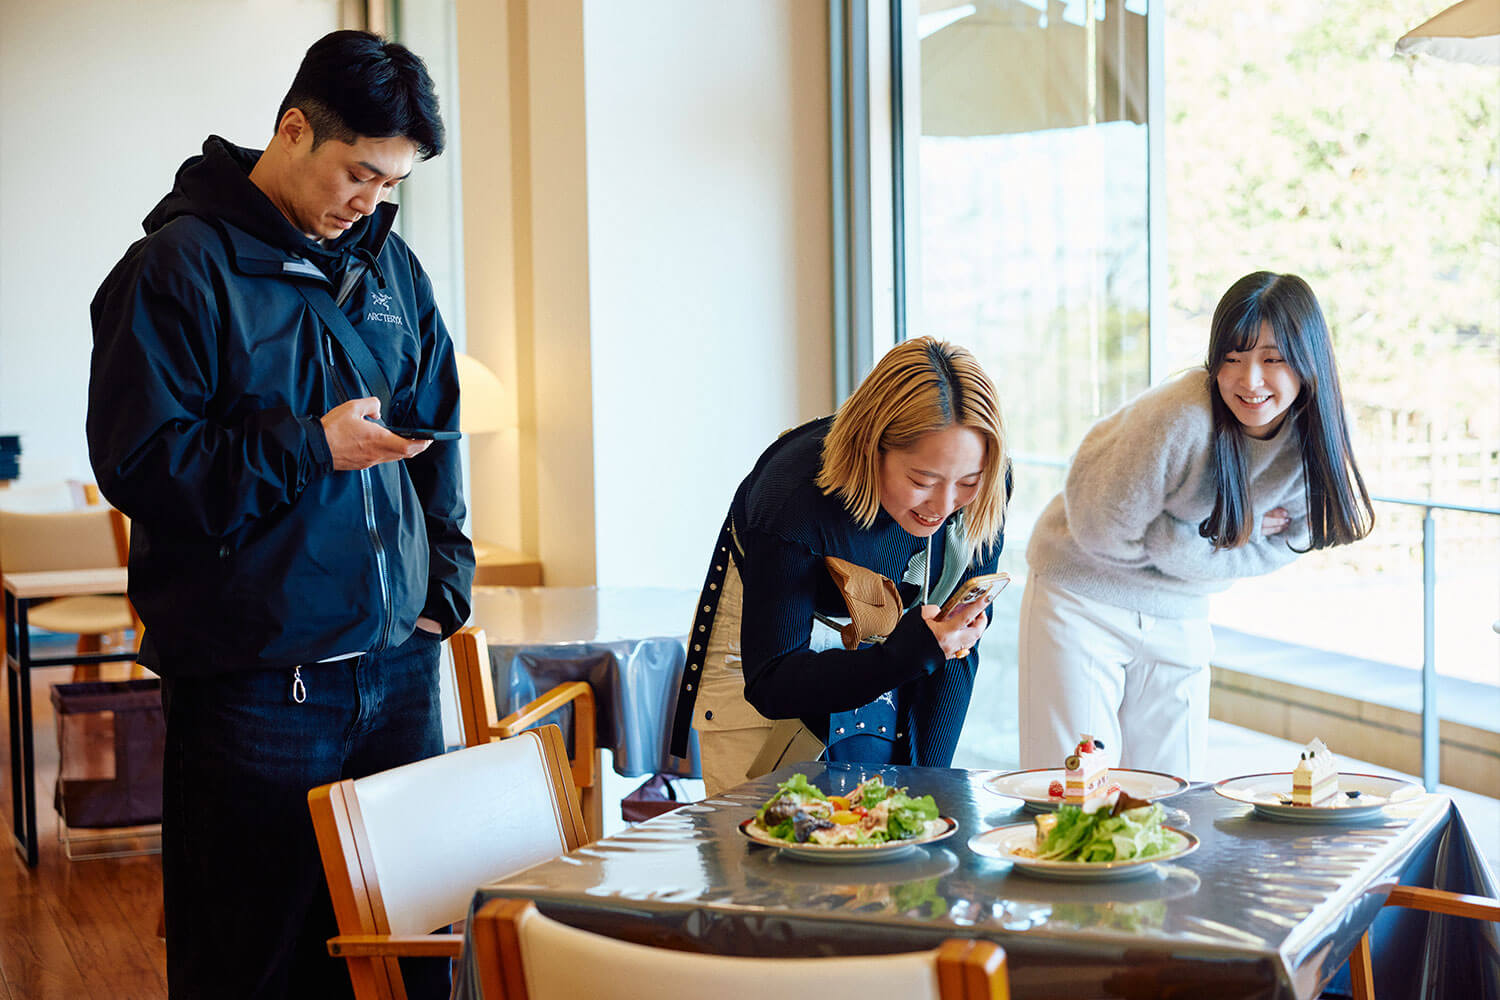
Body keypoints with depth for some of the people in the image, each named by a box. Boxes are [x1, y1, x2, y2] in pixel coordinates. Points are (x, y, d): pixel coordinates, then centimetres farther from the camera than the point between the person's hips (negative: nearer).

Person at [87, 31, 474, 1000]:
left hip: (398, 666, 6)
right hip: (256, 683, -6)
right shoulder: (179, 266, -8)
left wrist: (446, 584, 9)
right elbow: (138, 462, -12)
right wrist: (312, 449, -16)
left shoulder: (389, 266, 12)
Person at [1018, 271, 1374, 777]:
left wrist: (1179, 546, -16)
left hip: (1181, 617, 5)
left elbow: (1285, 542, -2)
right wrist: (1239, 532, -15)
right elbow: (1102, 526, -21)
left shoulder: (1312, 438, -11)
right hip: (1083, 598, -5)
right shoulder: (1181, 418, -29)